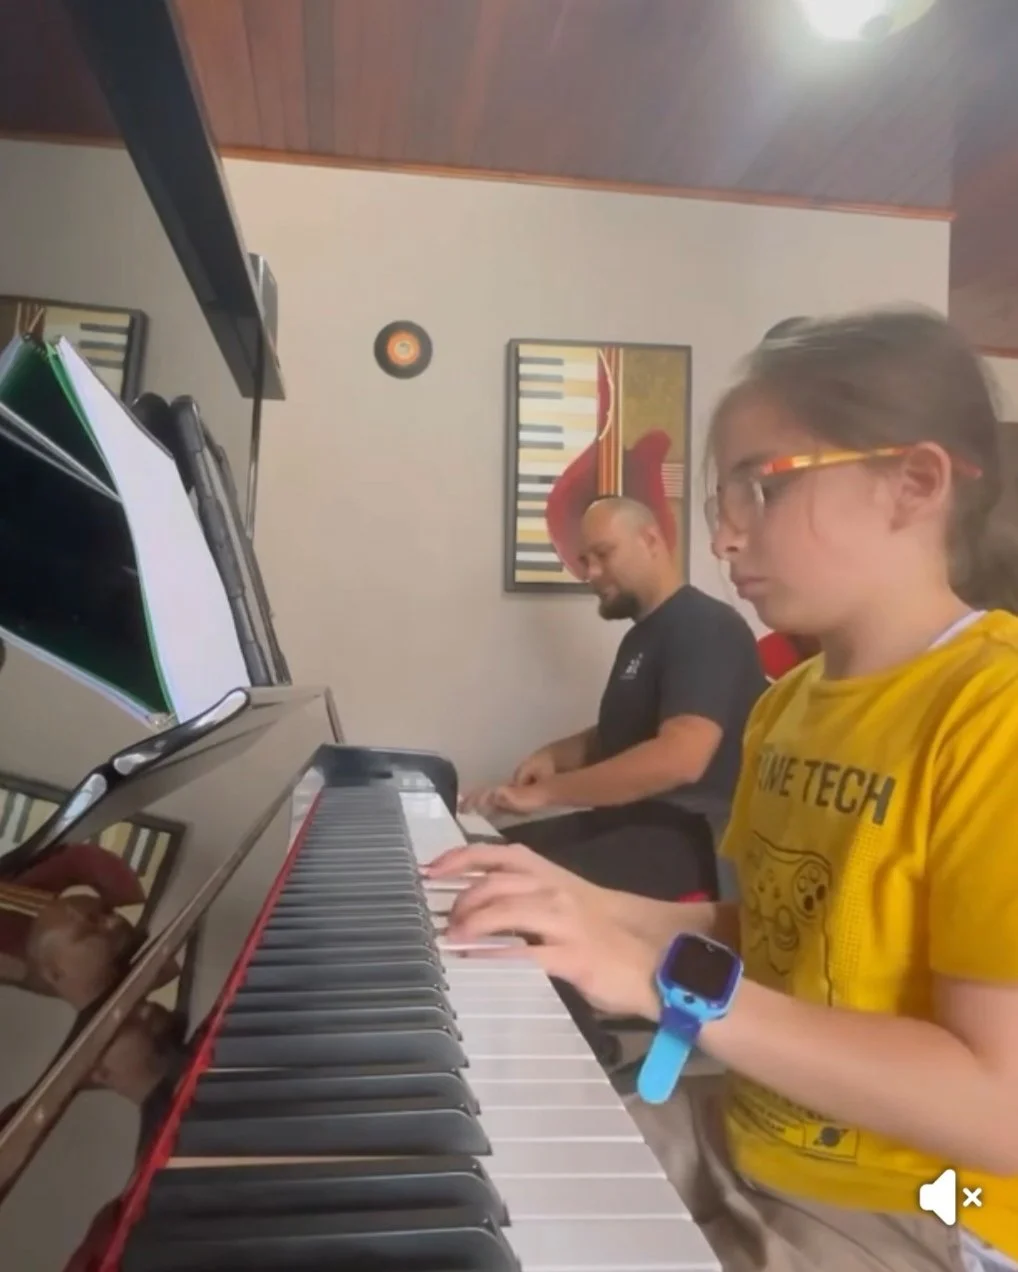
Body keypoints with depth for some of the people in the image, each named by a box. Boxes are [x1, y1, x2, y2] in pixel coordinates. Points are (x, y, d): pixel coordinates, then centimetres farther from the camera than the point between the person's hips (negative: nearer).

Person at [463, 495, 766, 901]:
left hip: (687, 835, -9)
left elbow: (680, 757, -27)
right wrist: (556, 755, 7)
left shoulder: (706, 626, -13)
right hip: (624, 819, 9)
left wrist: (545, 792, -24)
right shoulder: (642, 635, 18)